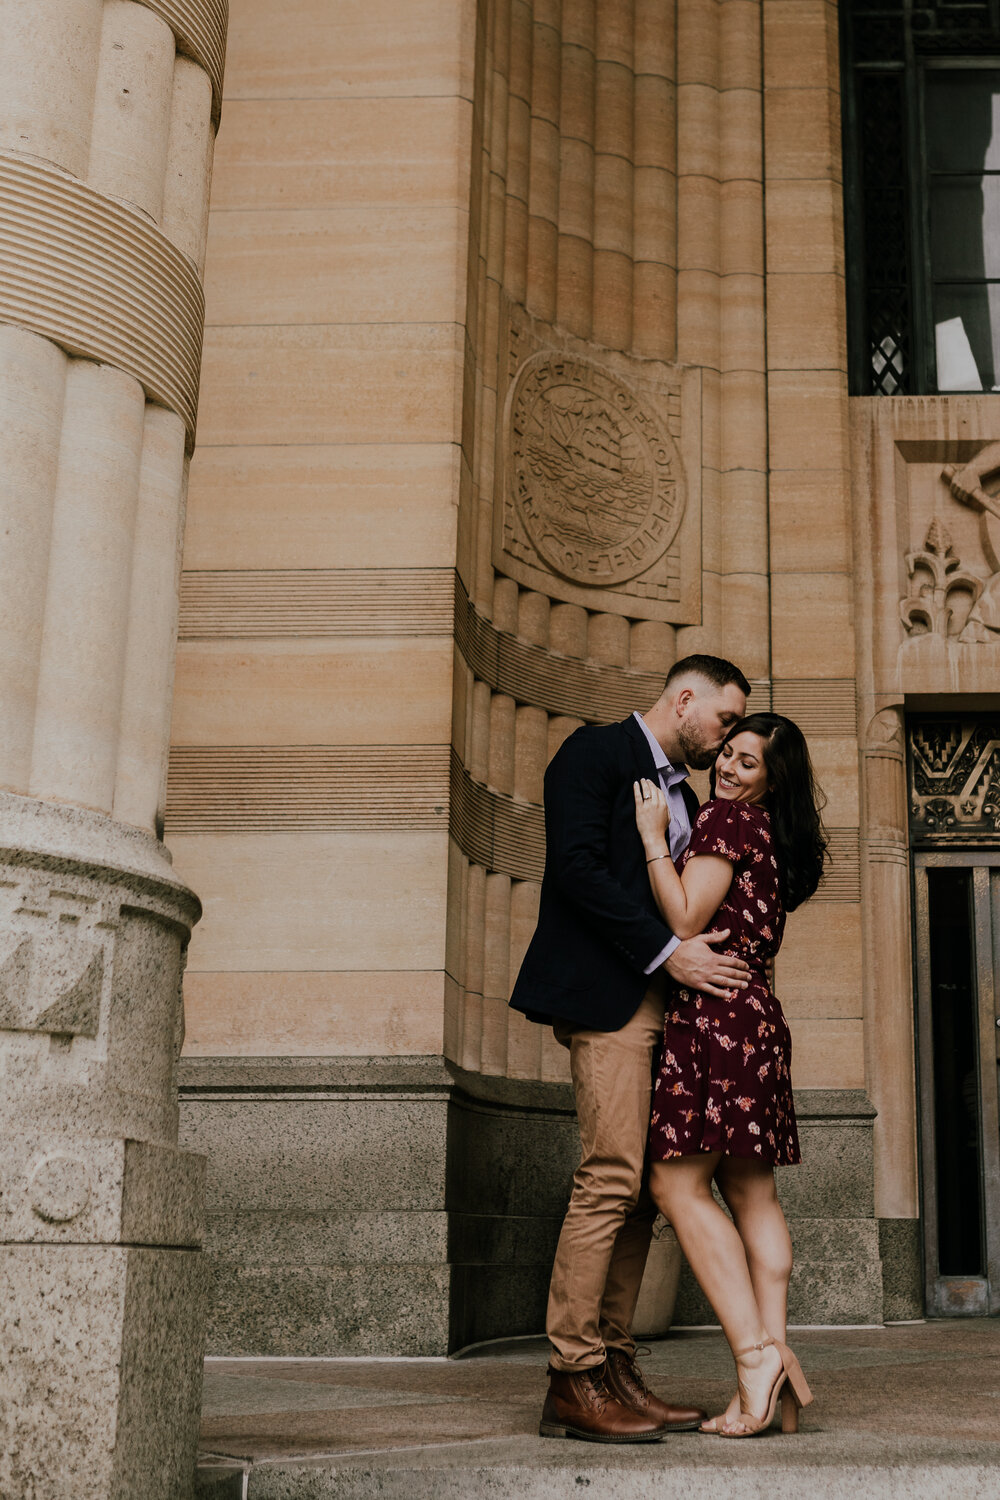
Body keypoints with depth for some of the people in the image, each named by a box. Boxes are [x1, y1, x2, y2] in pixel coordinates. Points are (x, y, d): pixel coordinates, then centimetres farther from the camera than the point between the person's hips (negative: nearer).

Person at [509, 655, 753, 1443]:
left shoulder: (683, 794, 25)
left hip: (662, 1000, 9)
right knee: (612, 1176, -13)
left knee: (641, 1188, 5)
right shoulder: (596, 752, -1)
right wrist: (668, 951, -16)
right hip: (607, 995, -9)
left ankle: (614, 1370, 9)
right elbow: (579, 867, -14)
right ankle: (574, 1380, -8)